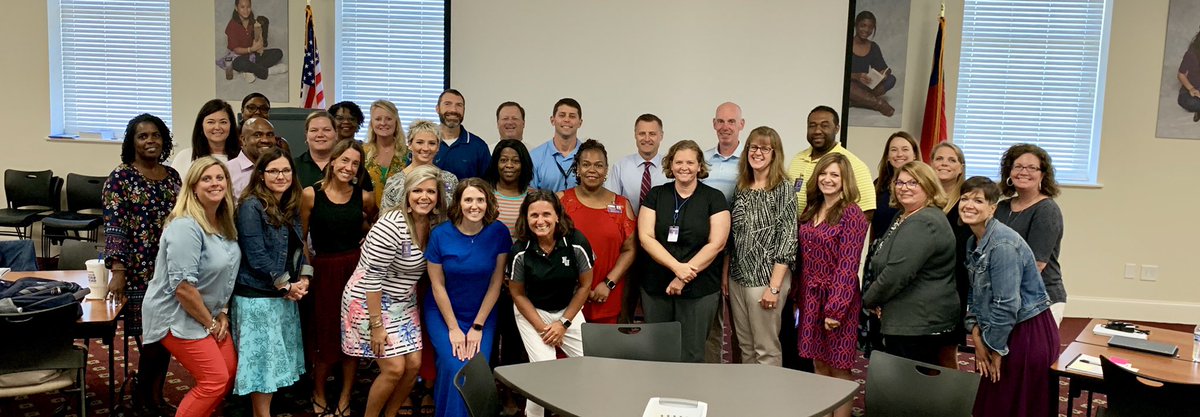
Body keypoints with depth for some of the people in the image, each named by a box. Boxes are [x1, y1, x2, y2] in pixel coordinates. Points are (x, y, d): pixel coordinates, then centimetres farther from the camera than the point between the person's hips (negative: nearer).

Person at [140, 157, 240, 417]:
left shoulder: (224, 223, 5)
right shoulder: (185, 227, -24)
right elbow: (183, 286, -27)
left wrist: (223, 314, 5)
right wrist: (210, 322, -16)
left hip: (209, 314, 9)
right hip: (178, 315, -9)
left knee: (230, 371, 9)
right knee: (215, 380, -9)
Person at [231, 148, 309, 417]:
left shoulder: (291, 207, 10)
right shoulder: (251, 207, -13)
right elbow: (256, 256, -18)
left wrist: (303, 279, -3)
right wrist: (286, 285, -14)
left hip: (285, 296, 7)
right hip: (257, 296, -7)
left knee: (276, 357, 12)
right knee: (261, 358, 0)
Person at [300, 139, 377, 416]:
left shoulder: (364, 197, 0)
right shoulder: (311, 194, -5)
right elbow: (301, 237, 0)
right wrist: (309, 268, -6)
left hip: (355, 269, 1)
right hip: (323, 271, -1)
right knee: (324, 333, 8)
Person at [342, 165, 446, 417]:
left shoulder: (434, 224, -2)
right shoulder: (392, 226, -25)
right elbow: (373, 277, -23)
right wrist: (377, 325, -21)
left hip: (403, 303, 7)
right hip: (370, 300, -7)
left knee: (414, 364, 4)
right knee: (394, 368, -8)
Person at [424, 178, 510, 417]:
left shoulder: (499, 233, -10)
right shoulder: (440, 234, -12)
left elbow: (496, 283, -7)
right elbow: (438, 286, -7)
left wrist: (478, 327, -8)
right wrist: (454, 328, -9)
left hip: (483, 313, 1)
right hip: (443, 312, -1)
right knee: (454, 367, -18)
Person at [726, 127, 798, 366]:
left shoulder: (783, 188, -8)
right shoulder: (741, 187, 9)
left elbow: (787, 238, -13)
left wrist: (774, 286, -16)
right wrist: (725, 272, 10)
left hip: (765, 277, -6)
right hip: (737, 277, 6)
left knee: (766, 349, 2)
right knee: (744, 345, 14)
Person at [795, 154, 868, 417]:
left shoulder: (851, 214, -11)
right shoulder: (811, 211, 9)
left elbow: (847, 266, -16)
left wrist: (835, 307, -19)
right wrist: (801, 295, 6)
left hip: (837, 298, -6)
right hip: (810, 297, 6)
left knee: (838, 367, 4)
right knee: (819, 365, 14)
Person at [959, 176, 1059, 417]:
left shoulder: (1003, 245, -22)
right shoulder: (973, 242, 5)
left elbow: (1006, 305, -22)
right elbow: (975, 294, 11)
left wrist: (995, 349, -12)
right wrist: (976, 335, -1)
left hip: (1028, 334, -8)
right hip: (1003, 333, 8)